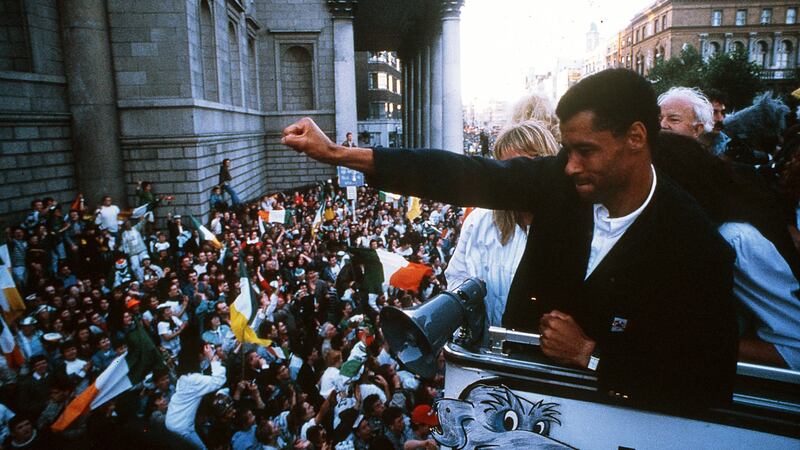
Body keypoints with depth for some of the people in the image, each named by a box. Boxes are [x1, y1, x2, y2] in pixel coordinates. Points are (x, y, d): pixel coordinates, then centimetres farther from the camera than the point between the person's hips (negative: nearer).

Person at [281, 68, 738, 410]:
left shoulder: (697, 247, -22)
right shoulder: (559, 181, -14)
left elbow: (710, 387, -16)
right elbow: (465, 176, -19)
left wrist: (590, 355, -19)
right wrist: (336, 152, -22)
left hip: (608, 402, -2)